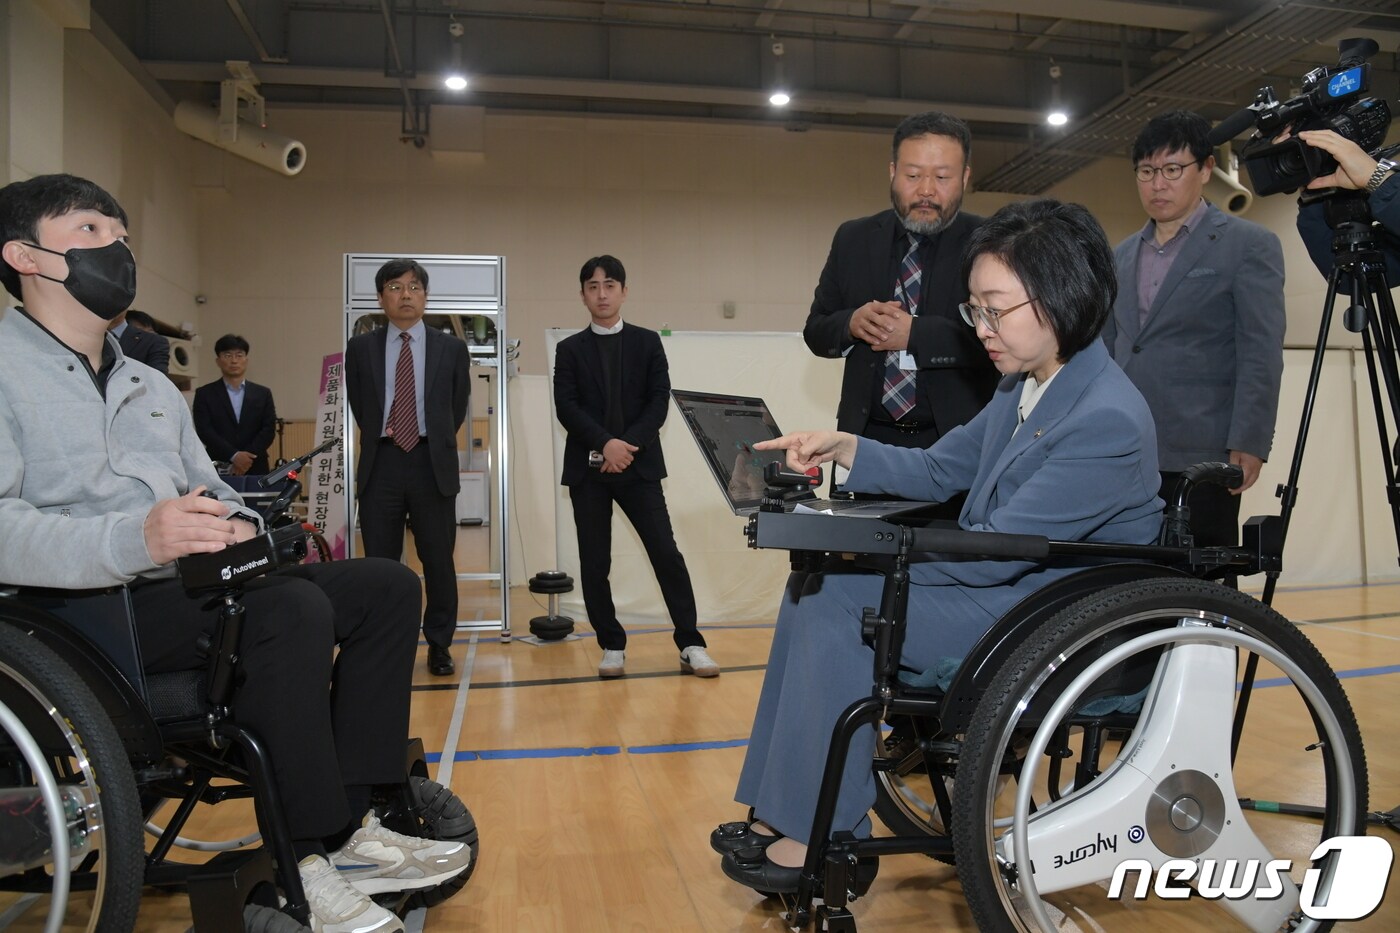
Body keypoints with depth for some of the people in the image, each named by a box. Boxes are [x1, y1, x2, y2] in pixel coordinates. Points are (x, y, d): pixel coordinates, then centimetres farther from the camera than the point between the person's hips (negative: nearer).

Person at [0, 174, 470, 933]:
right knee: (293, 607, -33)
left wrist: (239, 527, 0)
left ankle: (351, 825, -9)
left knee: (386, 587, -5)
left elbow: (210, 488, 22)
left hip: (192, 588, 9)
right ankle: (309, 867, -21)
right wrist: (132, 539, -33)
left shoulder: (152, 387, 26)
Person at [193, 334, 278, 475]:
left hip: (255, 470, 1)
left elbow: (269, 429, 4)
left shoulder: (263, 394, 12)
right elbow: (204, 430, -3)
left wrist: (248, 457, -11)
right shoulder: (205, 394, 8)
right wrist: (234, 456, -15)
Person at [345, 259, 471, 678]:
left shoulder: (451, 349, 5)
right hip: (380, 463, 1)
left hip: (432, 464, 0)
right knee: (379, 561, 6)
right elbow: (358, 406, 16)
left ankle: (439, 645, 16)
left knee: (438, 560, 4)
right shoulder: (360, 348, 6)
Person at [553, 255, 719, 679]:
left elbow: (659, 400, 0)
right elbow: (566, 407, -3)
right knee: (594, 562, 3)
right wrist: (605, 444, -18)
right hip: (588, 468, 1)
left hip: (639, 464, -1)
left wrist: (629, 445, -13)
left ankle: (691, 645, 2)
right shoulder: (569, 350, 8)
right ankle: (612, 647, 15)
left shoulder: (647, 342, 9)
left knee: (666, 553, -5)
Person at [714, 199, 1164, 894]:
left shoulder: (1106, 420, -24)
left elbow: (992, 553, -25)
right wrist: (843, 448, -3)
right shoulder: (1023, 386, 5)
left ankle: (823, 837, -4)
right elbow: (937, 471, 14)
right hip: (1003, 583, 9)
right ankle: (779, 810, 6)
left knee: (840, 599, -18)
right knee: (812, 585, 0)